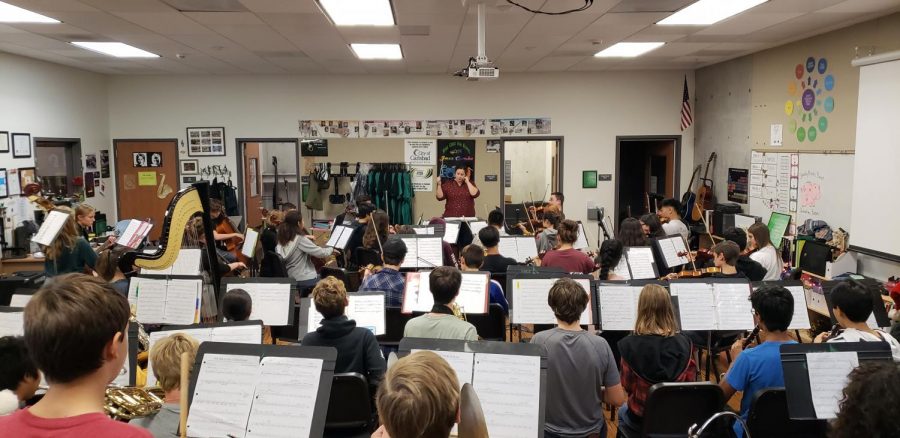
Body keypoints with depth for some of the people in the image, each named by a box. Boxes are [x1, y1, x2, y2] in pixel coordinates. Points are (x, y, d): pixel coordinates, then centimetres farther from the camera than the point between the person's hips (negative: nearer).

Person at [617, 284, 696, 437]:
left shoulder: (630, 344, -21)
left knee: (623, 411, 34)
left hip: (641, 419, -2)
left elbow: (627, 386, -10)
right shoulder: (683, 342, -14)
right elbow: (690, 381, -2)